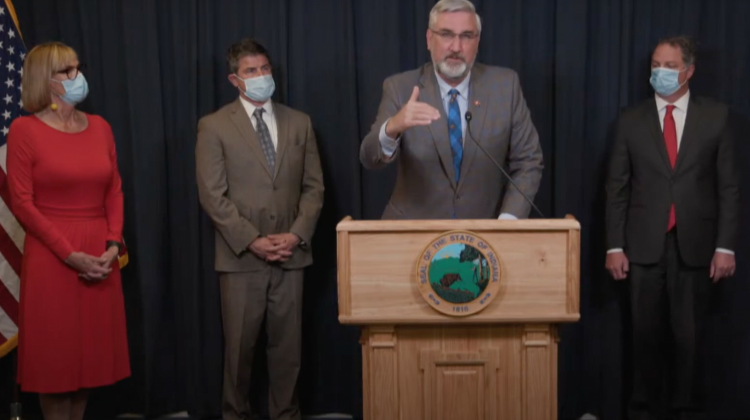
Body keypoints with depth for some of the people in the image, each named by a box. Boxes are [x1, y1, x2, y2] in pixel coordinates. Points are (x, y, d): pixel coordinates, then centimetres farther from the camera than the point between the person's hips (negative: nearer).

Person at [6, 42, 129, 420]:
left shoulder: (100, 126, 9)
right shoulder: (24, 129, -6)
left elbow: (114, 191, 9)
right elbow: (22, 203, -9)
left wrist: (114, 244, -6)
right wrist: (70, 254, -14)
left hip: (100, 256, 5)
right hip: (51, 258, -5)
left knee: (91, 351, 10)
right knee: (55, 354, 4)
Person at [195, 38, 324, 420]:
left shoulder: (299, 123, 9)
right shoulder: (214, 126, -1)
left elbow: (314, 186, 7)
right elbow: (212, 195, -7)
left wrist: (296, 235, -7)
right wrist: (253, 241, -14)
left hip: (290, 255, 3)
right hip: (241, 257, -3)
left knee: (287, 343, 8)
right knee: (239, 345, 6)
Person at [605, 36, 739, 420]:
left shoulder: (715, 117, 3)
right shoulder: (631, 121, 5)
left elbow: (728, 187, 1)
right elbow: (617, 189, 5)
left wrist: (725, 246, -5)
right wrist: (615, 246, -1)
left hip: (694, 245, -1)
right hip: (644, 245, 1)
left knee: (688, 335, 5)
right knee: (647, 334, 7)